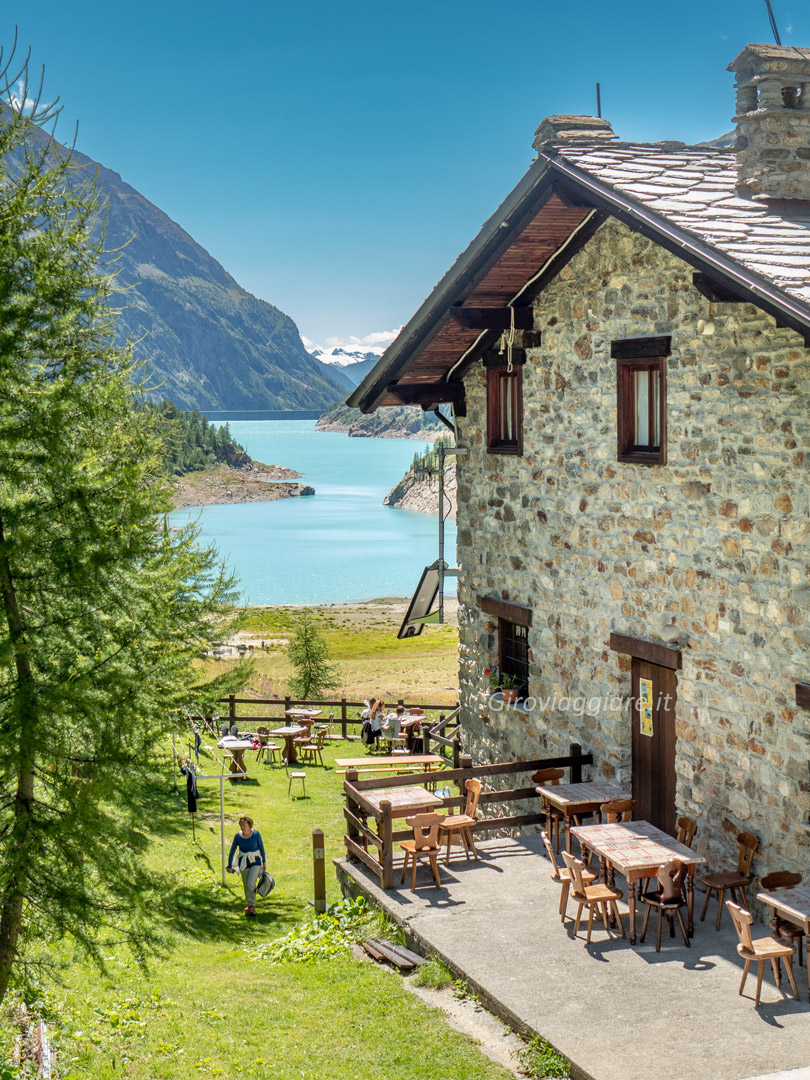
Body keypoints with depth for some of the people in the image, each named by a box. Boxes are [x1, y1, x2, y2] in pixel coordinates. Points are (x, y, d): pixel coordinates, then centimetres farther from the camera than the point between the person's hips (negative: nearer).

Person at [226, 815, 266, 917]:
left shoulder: (256, 834, -15)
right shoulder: (238, 836, -10)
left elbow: (261, 848, -2)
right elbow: (232, 851, 0)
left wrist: (264, 862, 5)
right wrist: (229, 866, 1)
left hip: (255, 862, -3)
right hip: (243, 862, 3)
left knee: (251, 883, -16)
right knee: (246, 885, 11)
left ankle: (252, 906, -5)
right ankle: (250, 904, 30)